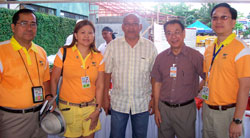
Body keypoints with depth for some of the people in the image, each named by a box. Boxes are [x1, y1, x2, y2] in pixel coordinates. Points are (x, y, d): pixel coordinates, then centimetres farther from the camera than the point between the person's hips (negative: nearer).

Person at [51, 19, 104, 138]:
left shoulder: (98, 57, 1)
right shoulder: (64, 52, -5)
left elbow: (99, 86, 2)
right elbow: (54, 80, 0)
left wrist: (97, 110, 0)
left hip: (90, 107, 2)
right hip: (68, 107, -2)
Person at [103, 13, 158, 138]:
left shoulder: (150, 46, 0)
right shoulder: (113, 45, -2)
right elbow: (107, 73, 1)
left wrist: (154, 98, 1)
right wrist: (105, 97, 0)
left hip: (142, 103, 1)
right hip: (118, 102, 0)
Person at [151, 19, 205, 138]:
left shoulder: (195, 56, -8)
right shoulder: (161, 57, 2)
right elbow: (157, 83, 6)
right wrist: (156, 109, 6)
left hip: (185, 110, -3)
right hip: (163, 108, 3)